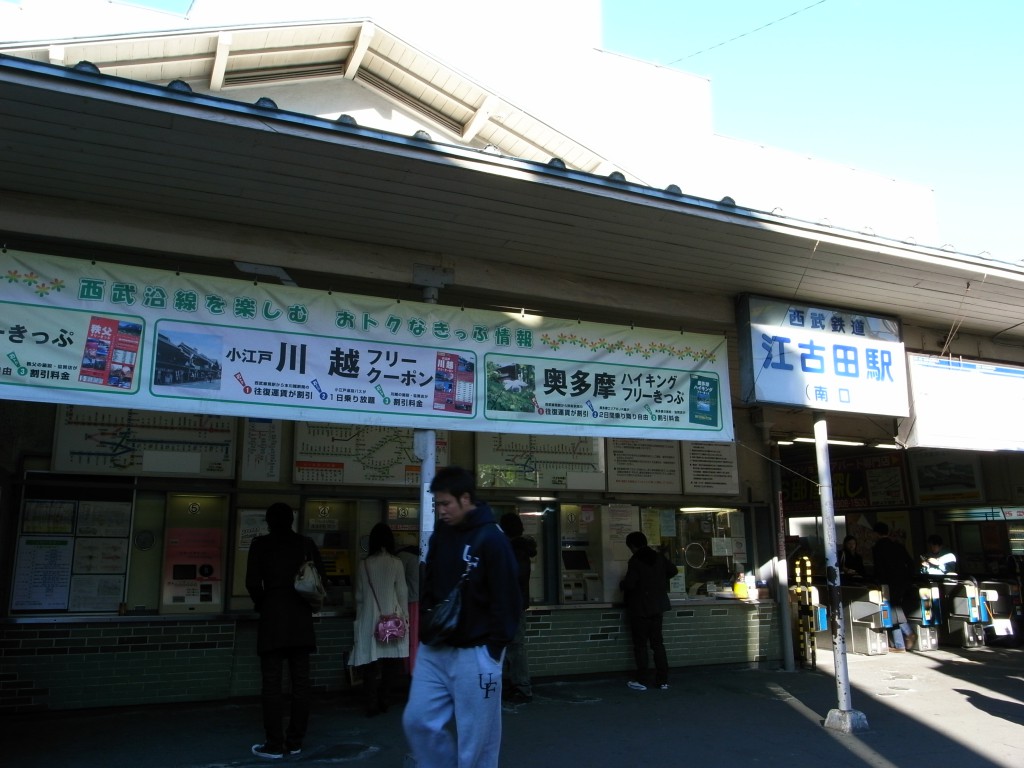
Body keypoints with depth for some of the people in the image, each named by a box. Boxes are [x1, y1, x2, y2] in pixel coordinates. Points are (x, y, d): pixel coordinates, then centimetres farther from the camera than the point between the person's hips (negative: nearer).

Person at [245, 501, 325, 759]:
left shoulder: (261, 544, 0)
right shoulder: (306, 543, 7)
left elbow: (253, 583, -6)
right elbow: (321, 577, 3)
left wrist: (262, 605, 12)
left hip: (273, 616, -3)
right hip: (301, 616, 3)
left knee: (273, 682, 2)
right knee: (300, 681, 7)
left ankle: (274, 744, 4)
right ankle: (295, 741, 14)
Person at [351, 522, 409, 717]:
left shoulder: (364, 565, 0)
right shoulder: (396, 563, -4)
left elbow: (359, 596, 5)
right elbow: (402, 593, -1)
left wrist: (359, 618, 16)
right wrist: (405, 617, 8)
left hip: (370, 619, 1)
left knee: (372, 662, 4)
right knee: (391, 661, 9)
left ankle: (372, 704, 2)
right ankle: (385, 701, 12)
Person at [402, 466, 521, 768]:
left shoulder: (491, 539, -14)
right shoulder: (439, 536, 7)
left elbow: (506, 600, -13)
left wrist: (493, 647, -14)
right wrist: (426, 622, 7)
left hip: (475, 654, -6)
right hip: (434, 650, 7)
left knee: (476, 739, 4)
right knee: (417, 721, 7)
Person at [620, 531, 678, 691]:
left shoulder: (635, 561, -16)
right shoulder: (658, 558, 4)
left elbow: (629, 583, -23)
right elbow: (673, 570, 14)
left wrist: (622, 585, -2)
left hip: (640, 608, -6)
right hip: (657, 607, 6)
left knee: (640, 644, 2)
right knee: (658, 643, 10)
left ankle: (642, 681, 4)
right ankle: (663, 680, 11)